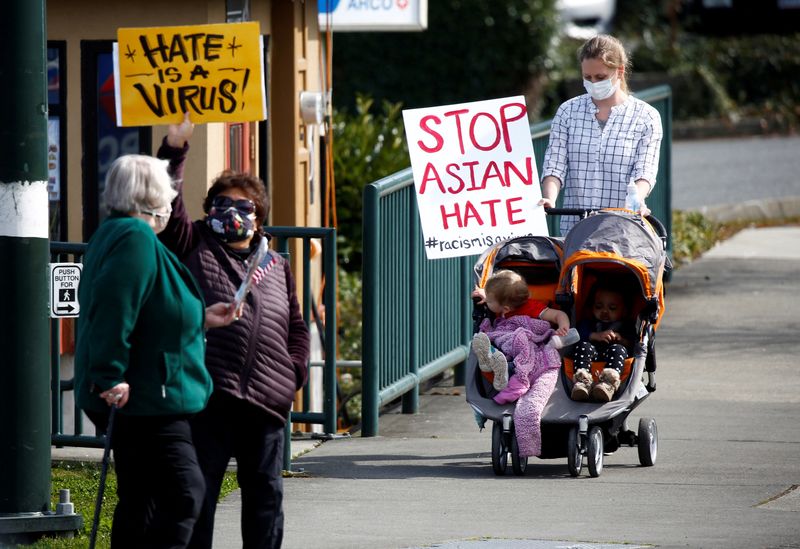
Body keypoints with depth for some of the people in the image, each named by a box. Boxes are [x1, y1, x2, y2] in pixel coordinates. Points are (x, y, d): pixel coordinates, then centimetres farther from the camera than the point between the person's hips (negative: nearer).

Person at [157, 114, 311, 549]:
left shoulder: (277, 267, 18)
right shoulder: (195, 248, 7)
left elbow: (296, 327, 24)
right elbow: (169, 208, -6)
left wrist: (294, 372, 10)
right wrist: (174, 151, -13)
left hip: (267, 399, 4)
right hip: (208, 396, -4)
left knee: (265, 494, 10)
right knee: (199, 492, -2)